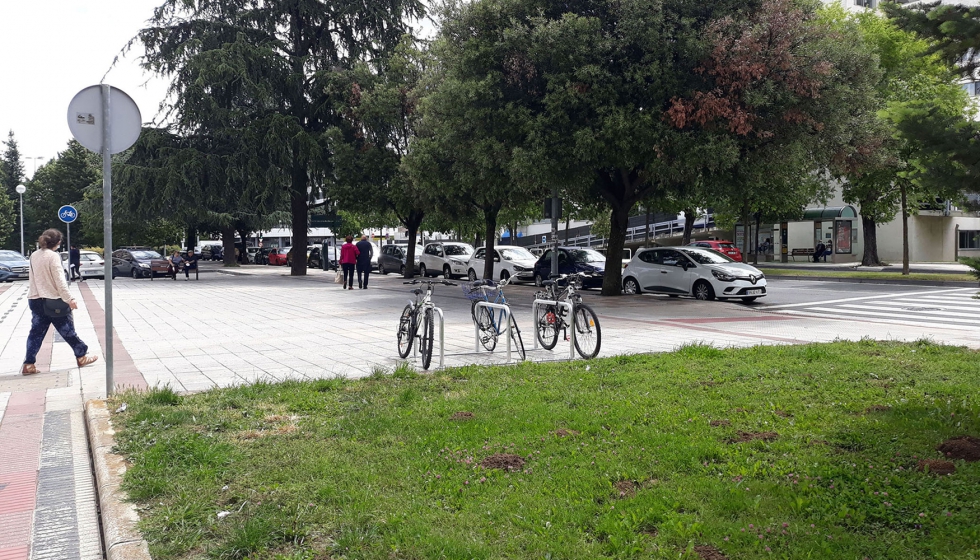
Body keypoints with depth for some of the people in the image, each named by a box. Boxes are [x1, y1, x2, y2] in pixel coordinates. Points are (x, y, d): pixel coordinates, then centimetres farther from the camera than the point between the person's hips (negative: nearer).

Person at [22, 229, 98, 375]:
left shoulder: (34, 256, 9)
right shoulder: (53, 256, -14)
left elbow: (34, 278, 16)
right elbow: (59, 281, -18)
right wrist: (69, 299, -18)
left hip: (35, 299, 7)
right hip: (53, 300, -7)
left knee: (36, 333, 8)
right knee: (67, 330, 6)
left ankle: (28, 364, 5)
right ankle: (81, 356, 17)